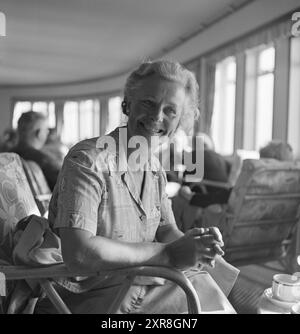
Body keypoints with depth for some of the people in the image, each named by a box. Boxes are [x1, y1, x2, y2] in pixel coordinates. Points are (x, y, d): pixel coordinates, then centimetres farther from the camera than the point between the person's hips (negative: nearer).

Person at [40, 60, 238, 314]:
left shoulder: (155, 169, 6)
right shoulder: (88, 160, -19)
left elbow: (165, 229, 7)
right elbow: (78, 252, -28)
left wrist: (191, 243, -16)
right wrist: (168, 255, -24)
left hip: (143, 288, 7)